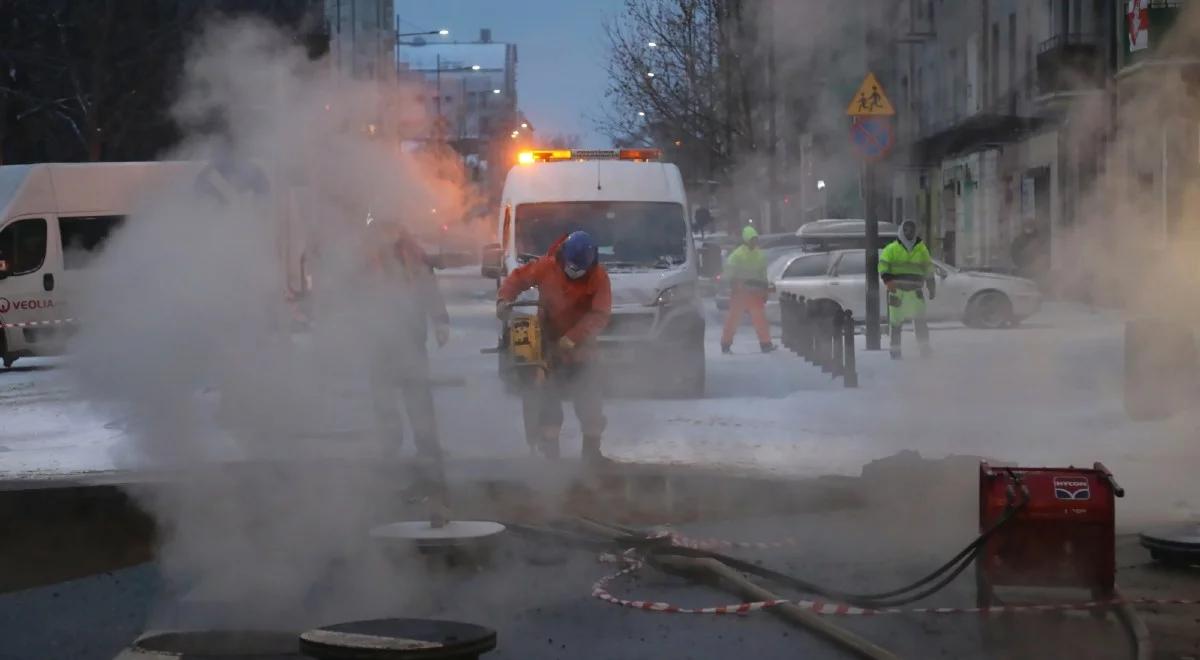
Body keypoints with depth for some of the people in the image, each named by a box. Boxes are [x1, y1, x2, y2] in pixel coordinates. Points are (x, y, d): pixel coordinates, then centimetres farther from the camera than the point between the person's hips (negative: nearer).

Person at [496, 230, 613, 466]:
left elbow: (600, 315, -20)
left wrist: (572, 338, -28)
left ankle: (592, 451, 15)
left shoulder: (599, 277, -15)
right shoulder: (545, 267, -14)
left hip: (581, 348, 0)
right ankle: (550, 454, 11)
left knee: (591, 400, 3)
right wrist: (504, 299, -16)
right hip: (548, 347, 0)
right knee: (547, 400, 3)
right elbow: (517, 278, 2)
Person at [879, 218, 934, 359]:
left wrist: (931, 287, 17)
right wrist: (887, 279, -22)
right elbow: (883, 265, -5)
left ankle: (924, 348, -7)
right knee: (896, 321, 0)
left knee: (920, 320, -10)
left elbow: (928, 269, 21)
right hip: (897, 290, -2)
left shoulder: (921, 249, 15)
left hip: (915, 290, 2)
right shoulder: (891, 249, 5)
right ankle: (895, 350, 7)